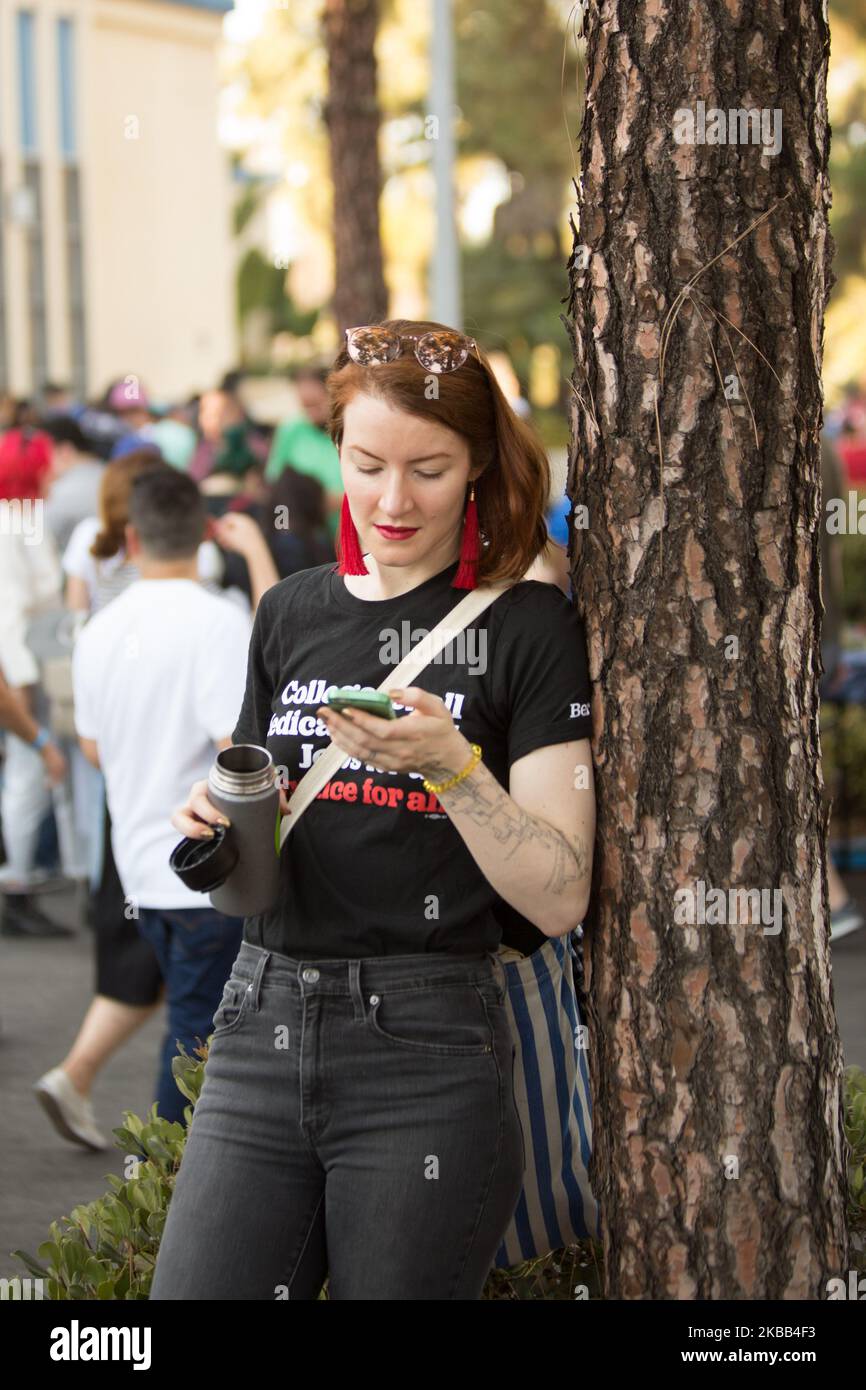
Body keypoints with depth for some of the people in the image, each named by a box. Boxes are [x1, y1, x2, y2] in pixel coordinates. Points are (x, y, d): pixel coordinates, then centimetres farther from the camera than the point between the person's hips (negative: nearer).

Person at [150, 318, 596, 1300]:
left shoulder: (526, 628, -2)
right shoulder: (291, 614, 13)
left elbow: (559, 900, -8)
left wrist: (451, 765, -21)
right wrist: (218, 822, 1)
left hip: (429, 1049, -4)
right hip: (263, 1032, 4)